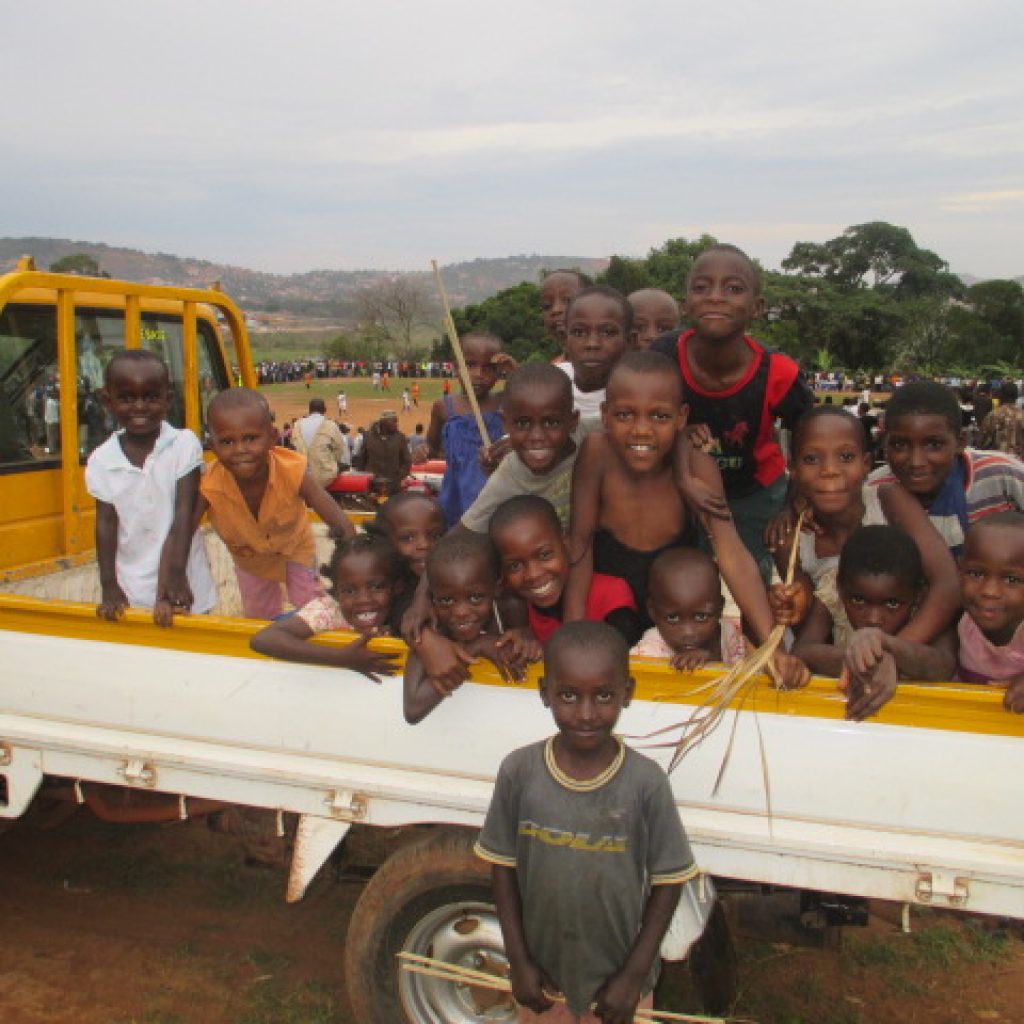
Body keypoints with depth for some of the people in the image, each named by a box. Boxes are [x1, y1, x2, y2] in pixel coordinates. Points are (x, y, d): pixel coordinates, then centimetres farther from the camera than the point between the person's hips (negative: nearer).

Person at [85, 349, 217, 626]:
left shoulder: (184, 445, -10)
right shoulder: (101, 460, -3)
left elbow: (184, 518, -14)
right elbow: (106, 526, -1)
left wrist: (175, 577, -21)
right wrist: (109, 589, -7)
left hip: (183, 589, -2)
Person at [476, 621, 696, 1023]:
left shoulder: (646, 782, -19)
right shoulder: (518, 771, -15)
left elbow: (667, 881, -9)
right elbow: (504, 866, -4)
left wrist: (635, 975, -8)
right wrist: (518, 960, -4)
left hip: (618, 977, -1)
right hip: (542, 973, 1)